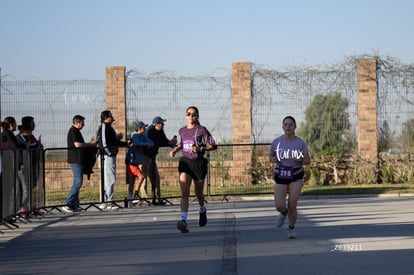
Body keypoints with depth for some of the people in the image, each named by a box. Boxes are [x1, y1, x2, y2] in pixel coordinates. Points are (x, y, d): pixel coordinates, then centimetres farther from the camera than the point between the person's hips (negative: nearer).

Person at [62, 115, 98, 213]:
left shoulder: (75, 131, 20)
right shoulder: (73, 131, -11)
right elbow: (77, 144, -21)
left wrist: (90, 144, 15)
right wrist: (90, 144, -12)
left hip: (78, 161, 11)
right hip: (76, 161, -11)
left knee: (77, 183, 10)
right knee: (78, 182, -13)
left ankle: (75, 205, 12)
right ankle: (67, 204, -16)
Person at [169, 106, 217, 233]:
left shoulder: (202, 130, -5)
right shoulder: (182, 131, 10)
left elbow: (213, 145, -6)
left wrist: (200, 149, -19)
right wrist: (175, 150, 11)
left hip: (198, 162, -2)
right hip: (185, 161, 2)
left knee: (198, 193, 13)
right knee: (184, 192, -15)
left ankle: (202, 210, 46)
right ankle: (183, 220, -26)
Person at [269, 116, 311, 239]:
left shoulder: (300, 143, -7)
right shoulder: (276, 141, -5)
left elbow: (308, 161, -2)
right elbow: (270, 157, 10)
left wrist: (299, 159, -22)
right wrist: (275, 159, -13)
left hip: (296, 176, -1)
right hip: (281, 176, 1)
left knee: (292, 206, -10)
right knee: (279, 206, -11)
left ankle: (291, 229, 15)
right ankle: (284, 213, 28)